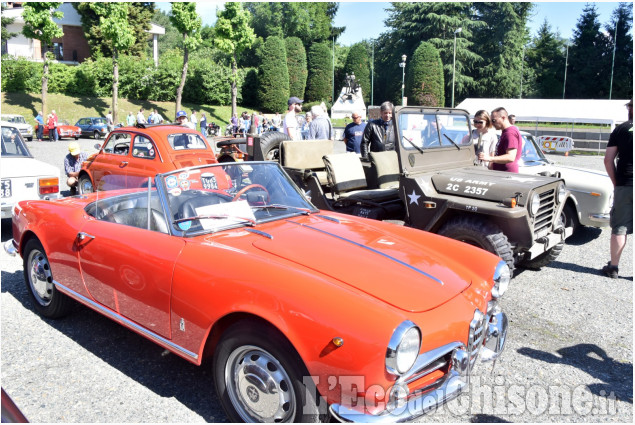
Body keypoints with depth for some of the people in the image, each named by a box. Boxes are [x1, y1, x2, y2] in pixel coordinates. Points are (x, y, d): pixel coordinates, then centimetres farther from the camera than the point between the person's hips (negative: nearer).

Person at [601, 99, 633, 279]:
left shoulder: (620, 129, 2)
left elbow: (608, 160, 0)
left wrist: (616, 182, 8)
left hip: (624, 186, 0)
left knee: (619, 227, 9)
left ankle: (613, 266, 14)